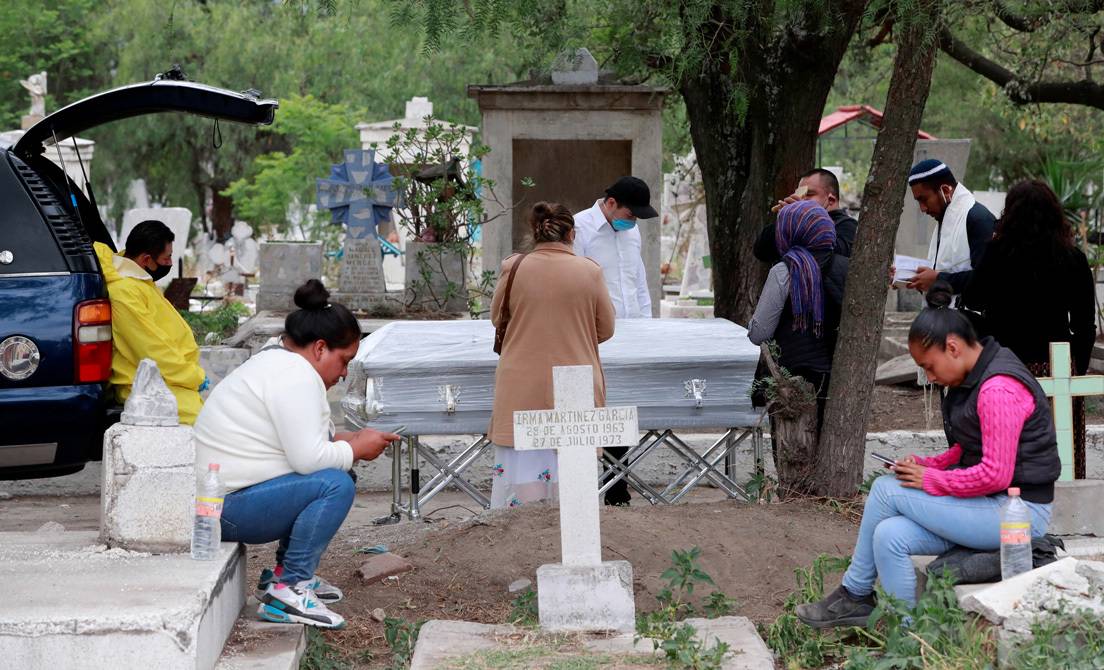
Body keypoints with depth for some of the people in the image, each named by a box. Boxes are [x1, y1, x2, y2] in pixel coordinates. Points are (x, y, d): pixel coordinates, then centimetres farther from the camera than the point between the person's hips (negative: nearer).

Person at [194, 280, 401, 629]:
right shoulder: (296, 375, -18)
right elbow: (308, 457, -24)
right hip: (229, 510, -11)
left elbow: (302, 441, 22)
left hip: (219, 491, 11)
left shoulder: (276, 362, 16)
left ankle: (286, 572, 17)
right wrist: (356, 450, -8)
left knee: (328, 470, 17)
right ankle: (288, 591, -17)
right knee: (335, 484, -21)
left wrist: (347, 439, 9)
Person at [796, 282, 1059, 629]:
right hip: (989, 507, 9)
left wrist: (932, 480, -14)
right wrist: (928, 464, 3)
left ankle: (853, 595, 4)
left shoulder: (998, 391, -21)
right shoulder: (975, 379, 11)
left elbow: (995, 475, -24)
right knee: (890, 535, -11)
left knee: (887, 490, -13)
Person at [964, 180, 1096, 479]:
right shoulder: (1073, 259, 0)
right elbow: (1085, 326, 4)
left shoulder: (998, 252, -7)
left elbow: (972, 300, 5)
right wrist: (1076, 371, 12)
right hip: (1057, 371, 1)